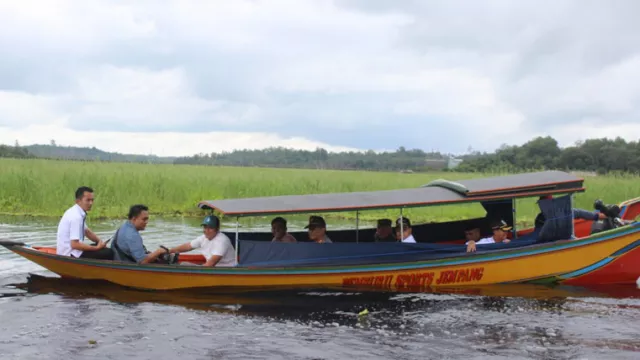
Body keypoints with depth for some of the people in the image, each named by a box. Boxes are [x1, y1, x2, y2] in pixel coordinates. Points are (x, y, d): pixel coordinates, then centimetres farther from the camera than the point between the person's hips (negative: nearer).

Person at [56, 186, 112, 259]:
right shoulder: (76, 217, -22)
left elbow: (87, 231, 19)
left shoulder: (76, 212, 8)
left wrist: (100, 242, 2)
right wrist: (96, 247, -19)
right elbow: (74, 244, -27)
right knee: (109, 253, -18)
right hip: (70, 255, -10)